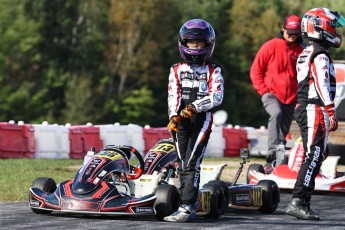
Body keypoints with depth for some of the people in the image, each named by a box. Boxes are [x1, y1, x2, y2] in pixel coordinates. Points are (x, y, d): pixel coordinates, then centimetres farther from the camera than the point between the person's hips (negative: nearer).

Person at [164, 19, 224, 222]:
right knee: (183, 166, 4)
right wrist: (173, 116, -12)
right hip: (181, 122, 4)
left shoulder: (213, 72, 6)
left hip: (202, 120, -4)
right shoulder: (177, 70, 15)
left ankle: (187, 207, -20)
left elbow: (217, 97, -6)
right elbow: (173, 95, 4)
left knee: (191, 164, -15)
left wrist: (194, 107, -18)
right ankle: (189, 208, 10)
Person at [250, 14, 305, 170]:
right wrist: (263, 90, -7)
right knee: (276, 113, -33)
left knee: (283, 131, 6)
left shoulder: (301, 50, 6)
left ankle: (272, 163, 17)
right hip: (271, 93, -4)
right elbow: (255, 70, 1)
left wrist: (300, 93, 8)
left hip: (290, 98, 4)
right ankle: (273, 150, -42)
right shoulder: (271, 46, -3)